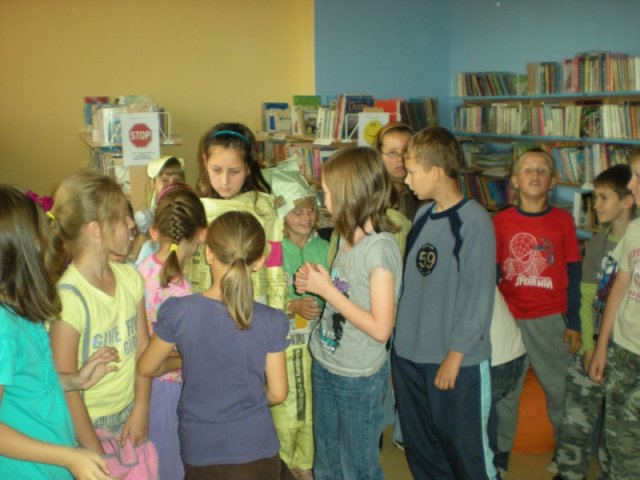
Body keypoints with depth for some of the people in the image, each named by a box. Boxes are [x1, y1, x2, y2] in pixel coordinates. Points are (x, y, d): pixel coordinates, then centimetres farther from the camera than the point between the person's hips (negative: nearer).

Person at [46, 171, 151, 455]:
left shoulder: (130, 277, -4)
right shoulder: (69, 298, -21)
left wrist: (140, 410, -1)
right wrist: (96, 455, -12)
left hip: (130, 417, 5)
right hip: (88, 424, -5)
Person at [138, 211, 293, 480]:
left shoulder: (177, 311, -15)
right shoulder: (271, 321, -14)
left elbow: (147, 368, 1)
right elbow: (277, 393, -5)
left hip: (201, 453, 1)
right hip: (255, 450, -1)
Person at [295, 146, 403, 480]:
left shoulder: (380, 247, -23)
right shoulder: (347, 237, 1)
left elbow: (380, 328, -25)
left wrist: (327, 289, -21)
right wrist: (314, 283, -6)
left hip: (359, 377, -8)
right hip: (325, 365, 8)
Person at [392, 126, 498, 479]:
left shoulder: (474, 220, -15)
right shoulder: (423, 215, 6)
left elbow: (478, 295, -15)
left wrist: (455, 356, -13)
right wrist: (400, 337, 9)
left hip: (458, 361, -7)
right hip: (410, 354, 7)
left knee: (466, 450, 7)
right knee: (420, 450, 18)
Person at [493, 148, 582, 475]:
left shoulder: (563, 220, 0)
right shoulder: (501, 221, 0)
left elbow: (573, 275, 3)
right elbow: (491, 274, 5)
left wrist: (573, 323, 2)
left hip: (552, 320, 0)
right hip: (509, 320, 1)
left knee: (561, 389, 7)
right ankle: (500, 452, 28)